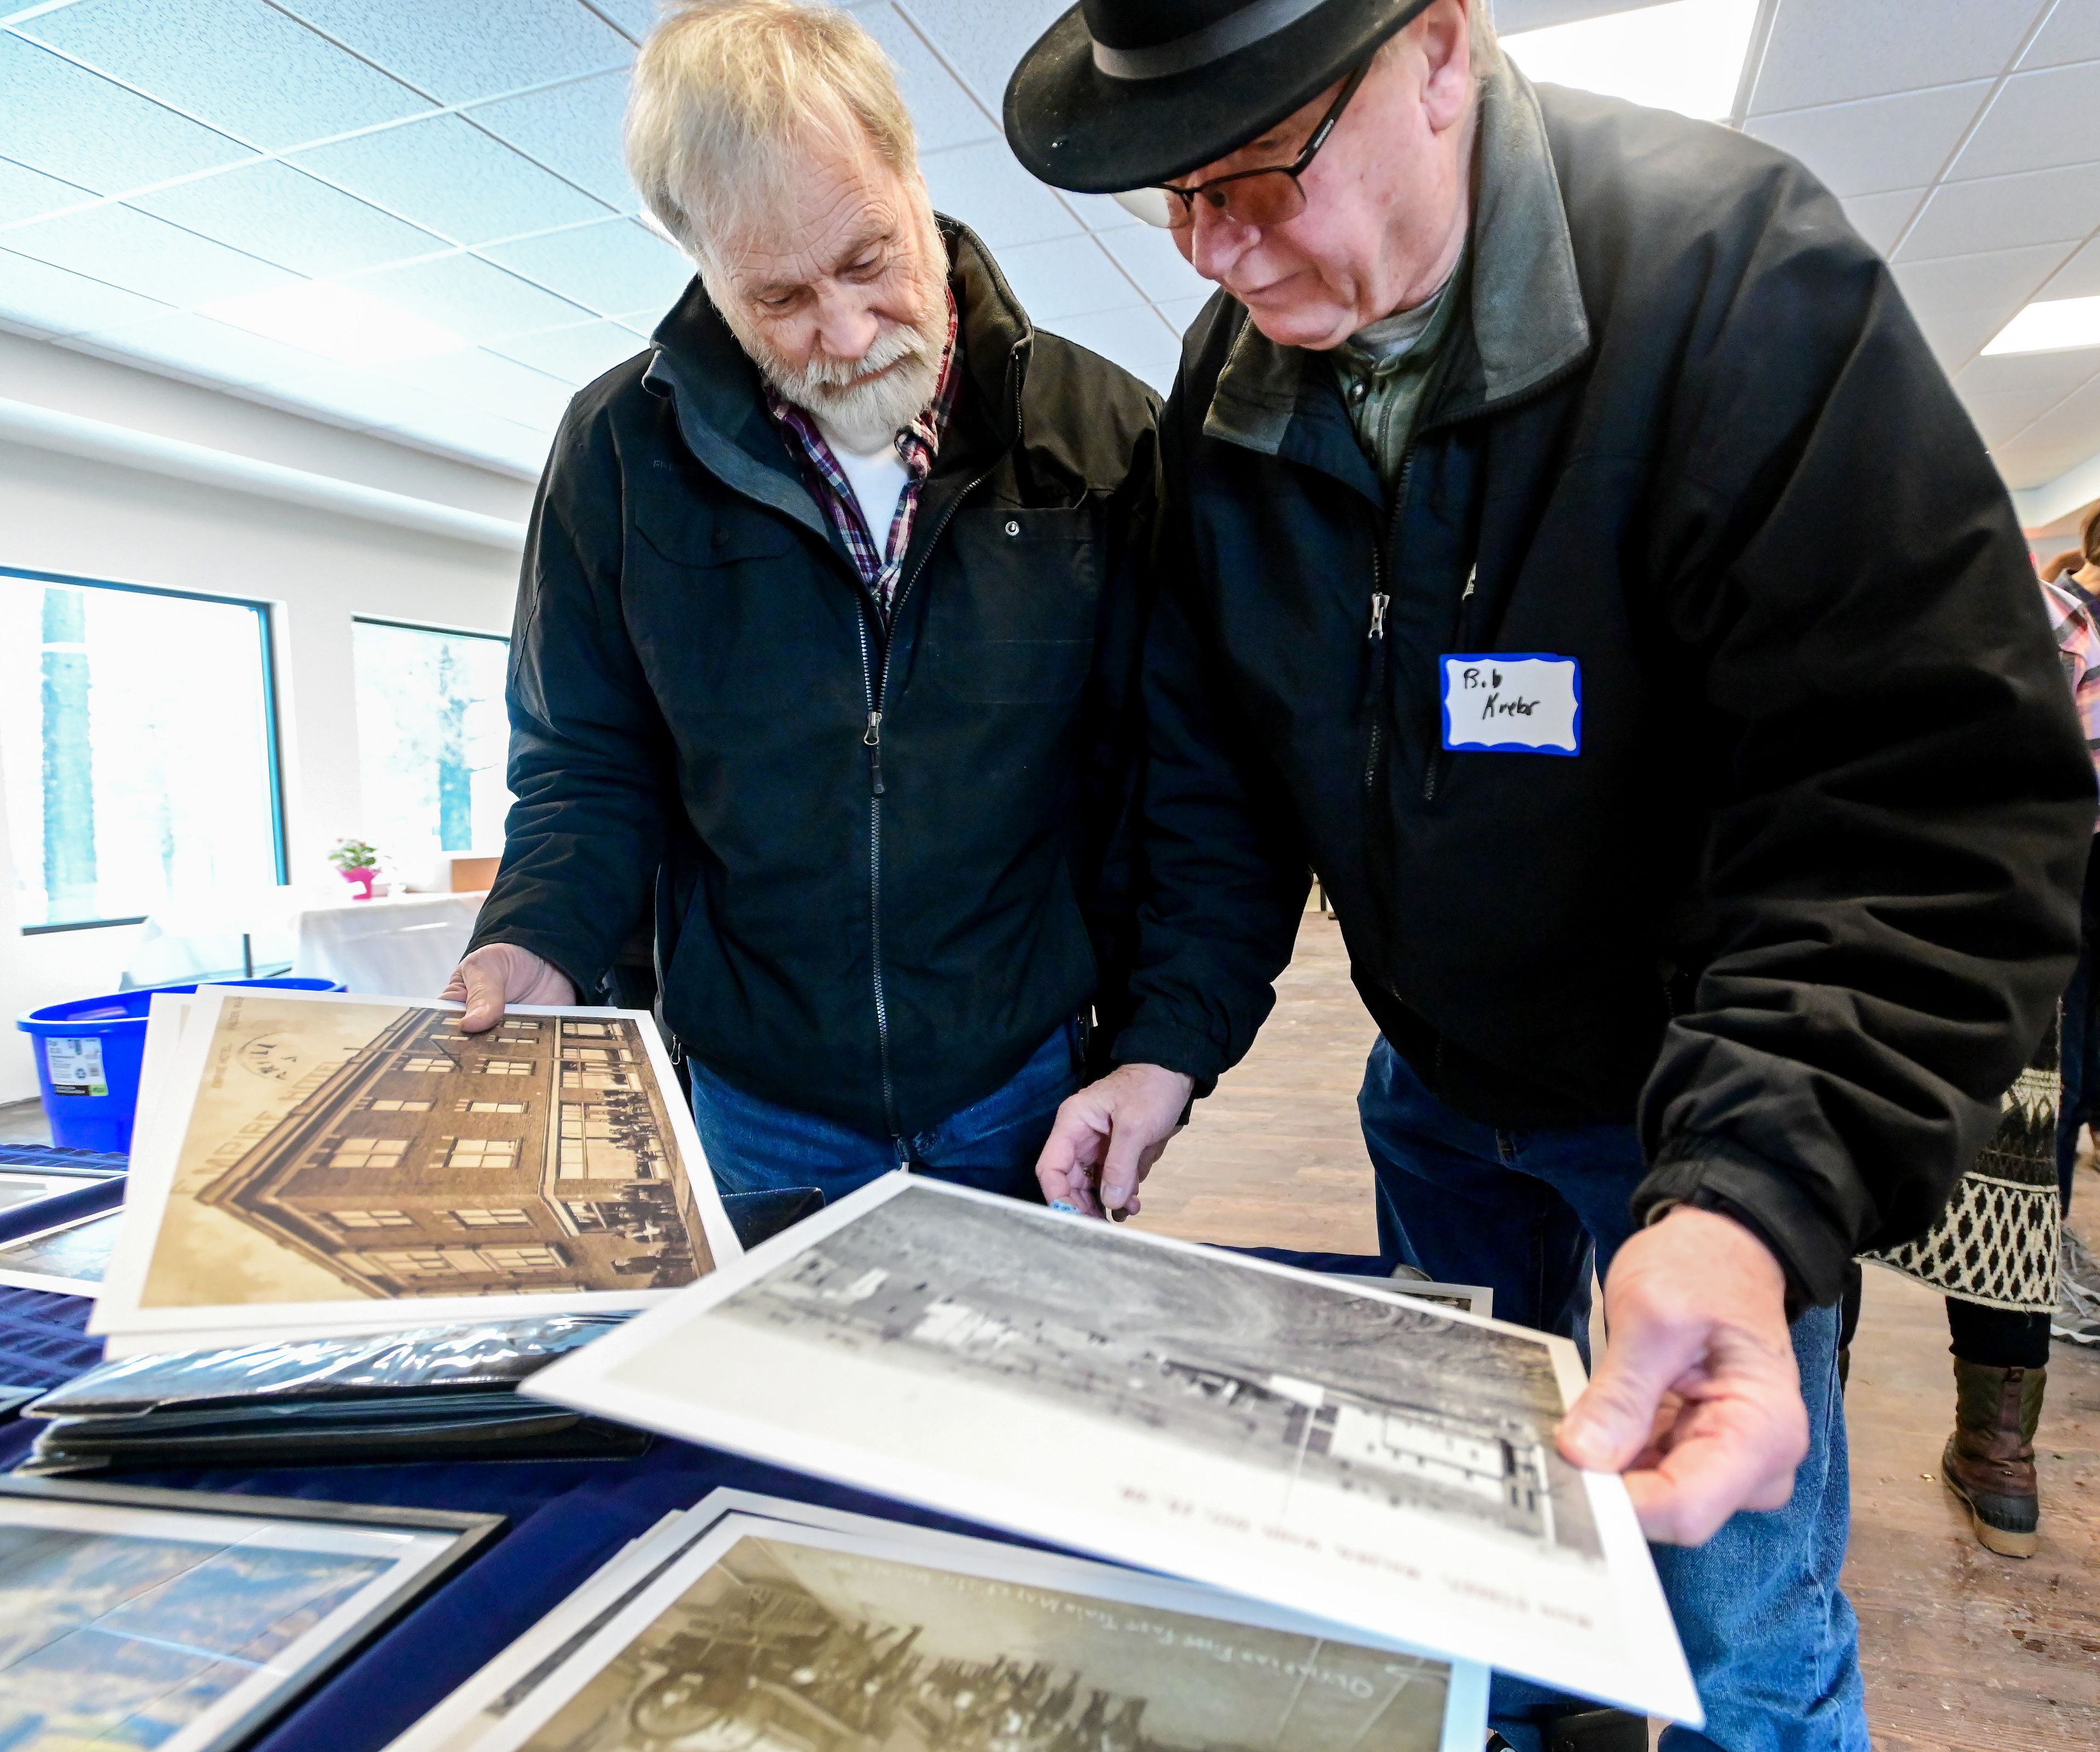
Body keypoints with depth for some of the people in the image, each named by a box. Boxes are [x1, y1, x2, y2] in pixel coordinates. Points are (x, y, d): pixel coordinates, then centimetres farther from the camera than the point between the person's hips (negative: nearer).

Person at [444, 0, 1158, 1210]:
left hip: (1027, 1101, 0)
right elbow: (588, 768, 5)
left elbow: (1151, 777, -3)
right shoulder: (620, 448, -4)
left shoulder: (1102, 433, -7)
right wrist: (540, 946, -14)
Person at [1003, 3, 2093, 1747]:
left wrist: (1755, 1193, -39)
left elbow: (1930, 788, -27)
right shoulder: (1229, 383, -4)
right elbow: (1216, 762, 1)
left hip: (1711, 1101, -4)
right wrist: (1169, 1043, -11)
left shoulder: (1740, 271, -21)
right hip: (1436, 1081, 5)